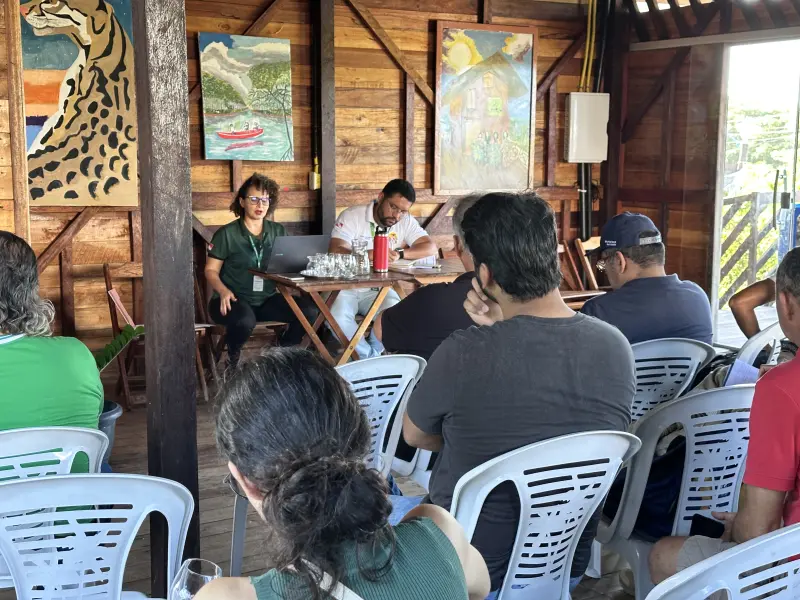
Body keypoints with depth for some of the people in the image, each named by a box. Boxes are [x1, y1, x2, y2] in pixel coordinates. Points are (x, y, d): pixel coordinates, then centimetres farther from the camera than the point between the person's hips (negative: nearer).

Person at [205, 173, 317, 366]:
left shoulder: (278, 231, 9)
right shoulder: (226, 234, -3)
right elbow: (211, 270, 0)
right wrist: (223, 291, -20)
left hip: (267, 299, 4)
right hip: (235, 299, -4)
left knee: (309, 311, -19)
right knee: (245, 321, -38)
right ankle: (233, 357, -4)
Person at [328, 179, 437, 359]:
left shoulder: (406, 222, 2)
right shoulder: (352, 216, -9)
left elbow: (430, 247, -9)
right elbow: (335, 252, -20)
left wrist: (400, 253, -26)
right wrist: (370, 255, -34)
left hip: (378, 289, 3)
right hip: (346, 286, -2)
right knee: (338, 318, -32)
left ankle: (370, 356, 0)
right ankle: (372, 357, -9)